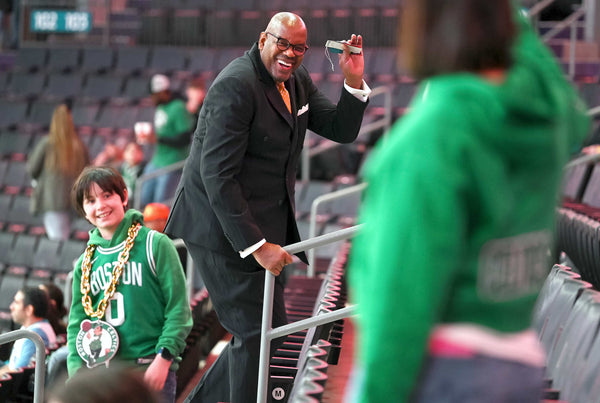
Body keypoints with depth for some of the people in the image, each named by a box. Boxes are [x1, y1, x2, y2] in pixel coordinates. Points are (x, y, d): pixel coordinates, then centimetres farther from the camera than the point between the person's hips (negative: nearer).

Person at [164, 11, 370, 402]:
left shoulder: (297, 80, 9)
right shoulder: (237, 85, -19)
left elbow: (341, 131, 10)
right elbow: (217, 176, -23)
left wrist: (355, 82, -8)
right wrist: (256, 245, -25)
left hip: (266, 225, 9)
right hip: (226, 227, -9)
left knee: (259, 332, 13)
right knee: (258, 332, -8)